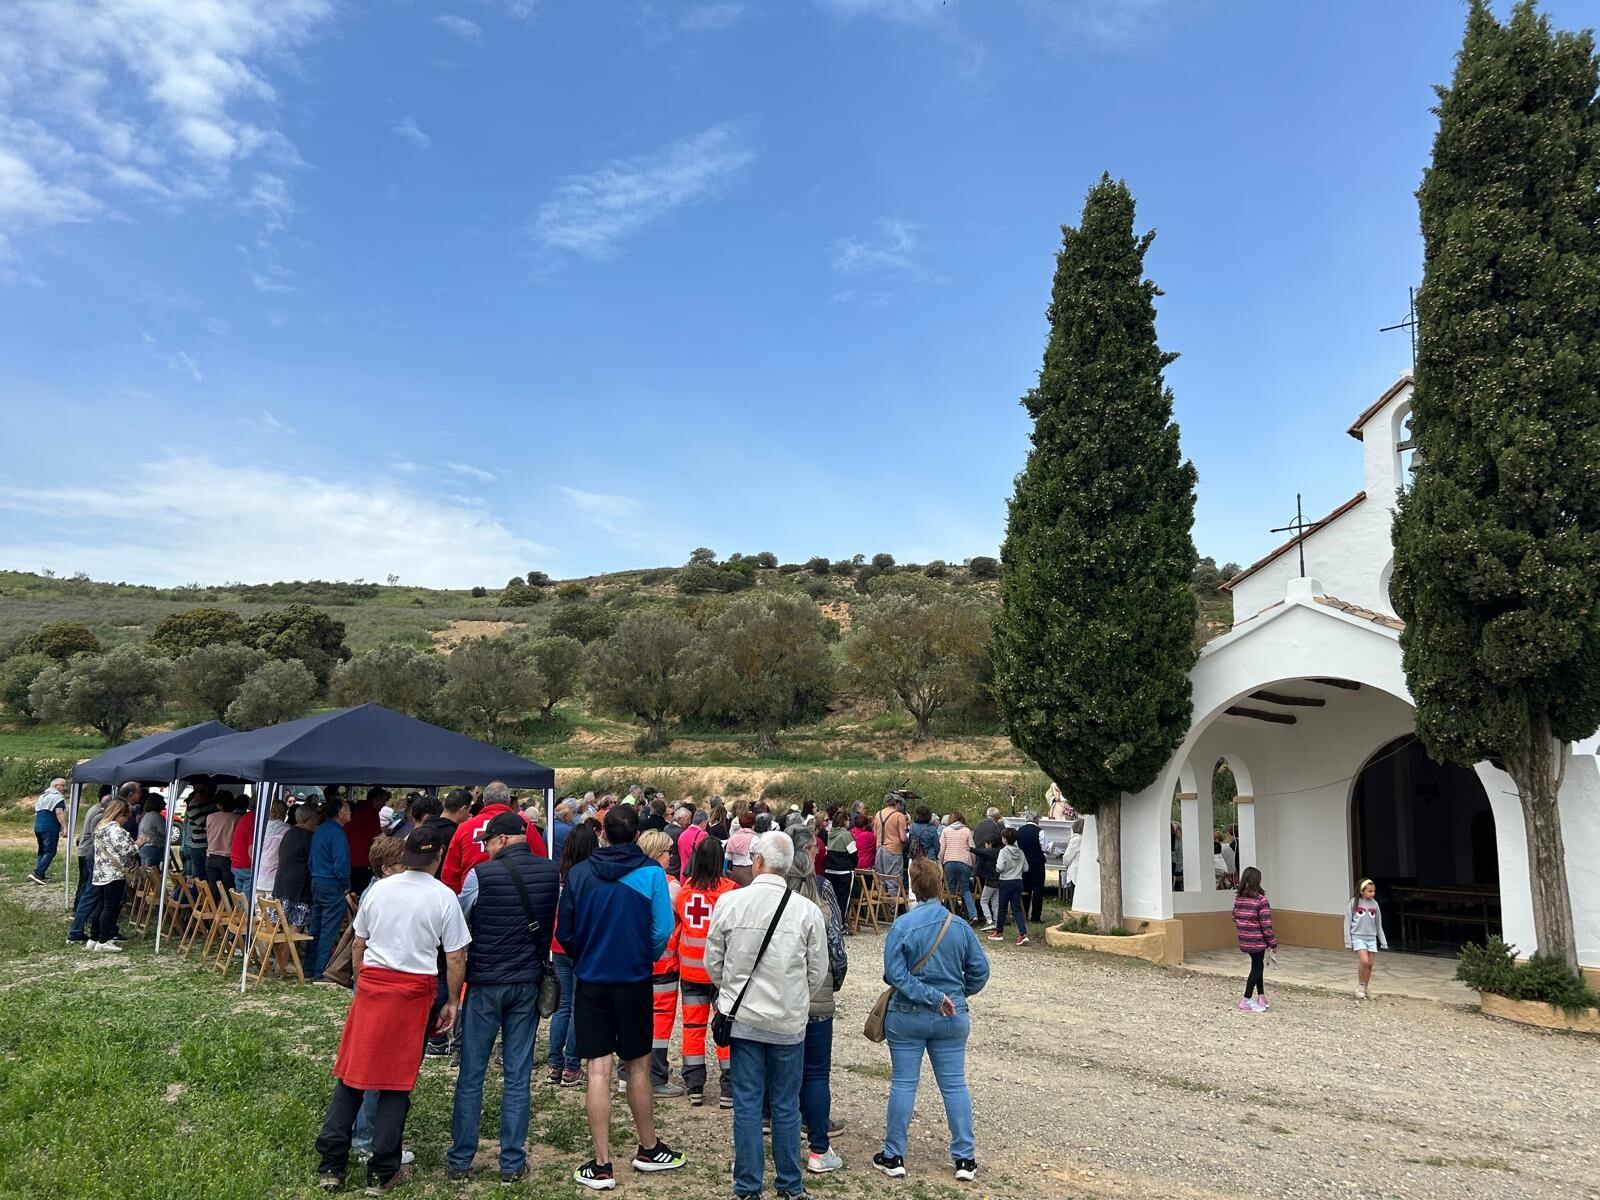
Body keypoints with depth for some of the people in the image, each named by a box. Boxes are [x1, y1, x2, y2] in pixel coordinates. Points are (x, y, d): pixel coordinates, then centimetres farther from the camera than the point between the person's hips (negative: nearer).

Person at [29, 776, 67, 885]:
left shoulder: (42, 795, 21)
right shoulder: (57, 796, -8)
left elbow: (37, 812, 27)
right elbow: (59, 813, -19)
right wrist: (64, 827, -21)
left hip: (38, 827, 9)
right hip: (50, 829, -9)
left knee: (42, 851, 15)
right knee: (50, 852, -8)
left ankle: (40, 876, 13)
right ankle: (37, 874, -18)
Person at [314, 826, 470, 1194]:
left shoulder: (379, 889, 3)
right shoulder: (444, 897, -7)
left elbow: (357, 945, 11)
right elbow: (456, 959, -6)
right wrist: (452, 1002, 6)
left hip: (371, 984, 3)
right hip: (414, 991, -3)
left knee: (352, 1072, 12)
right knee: (398, 1081, 8)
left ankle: (330, 1166, 16)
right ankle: (383, 1172, 16)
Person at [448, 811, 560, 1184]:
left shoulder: (481, 874, -13)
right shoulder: (551, 873, -3)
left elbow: (460, 919, 1)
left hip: (485, 982, -3)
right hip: (528, 983, 3)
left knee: (471, 1075, 10)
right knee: (518, 1076, 9)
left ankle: (460, 1160, 18)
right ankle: (512, 1163, 13)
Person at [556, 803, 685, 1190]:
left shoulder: (579, 873, -5)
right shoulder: (651, 873, -10)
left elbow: (565, 931, 0)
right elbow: (662, 930, -10)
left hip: (590, 981, 1)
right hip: (634, 981, -1)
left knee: (598, 1071, 5)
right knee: (638, 1067, 14)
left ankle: (601, 1166, 9)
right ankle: (648, 1149, 28)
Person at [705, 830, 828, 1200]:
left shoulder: (730, 903, -10)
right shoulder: (808, 912, -10)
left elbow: (713, 963, 1)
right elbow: (817, 972, 0)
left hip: (742, 1017, 0)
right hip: (789, 1022, 0)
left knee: (746, 1104, 9)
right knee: (786, 1107, 12)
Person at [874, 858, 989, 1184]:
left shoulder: (902, 925, -13)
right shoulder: (960, 926, -6)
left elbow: (894, 973, -17)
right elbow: (980, 970, 0)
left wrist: (930, 997, -14)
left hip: (906, 1016, -2)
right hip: (952, 1020, 2)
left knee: (903, 1083, 7)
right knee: (955, 1084, 11)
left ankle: (894, 1156, 15)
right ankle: (965, 1158, 15)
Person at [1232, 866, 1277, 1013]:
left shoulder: (1238, 898, 1)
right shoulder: (1261, 900, -17)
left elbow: (1235, 918, 9)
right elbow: (1266, 925, -16)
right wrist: (1273, 943, -6)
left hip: (1245, 940, 6)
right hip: (1258, 941, -6)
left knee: (1257, 966, 20)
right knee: (1256, 968, 6)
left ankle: (1261, 998, 24)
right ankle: (1246, 1000, 7)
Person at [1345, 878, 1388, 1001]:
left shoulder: (1374, 904, 4)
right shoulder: (1354, 903, -5)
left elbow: (1378, 925, 12)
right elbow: (1347, 922, -3)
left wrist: (1383, 941, 10)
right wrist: (1348, 941, -6)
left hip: (1371, 938, 4)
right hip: (1358, 937, -4)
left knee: (1370, 964, 3)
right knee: (1364, 961, -18)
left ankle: (1366, 989, 19)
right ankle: (1360, 986, 2)